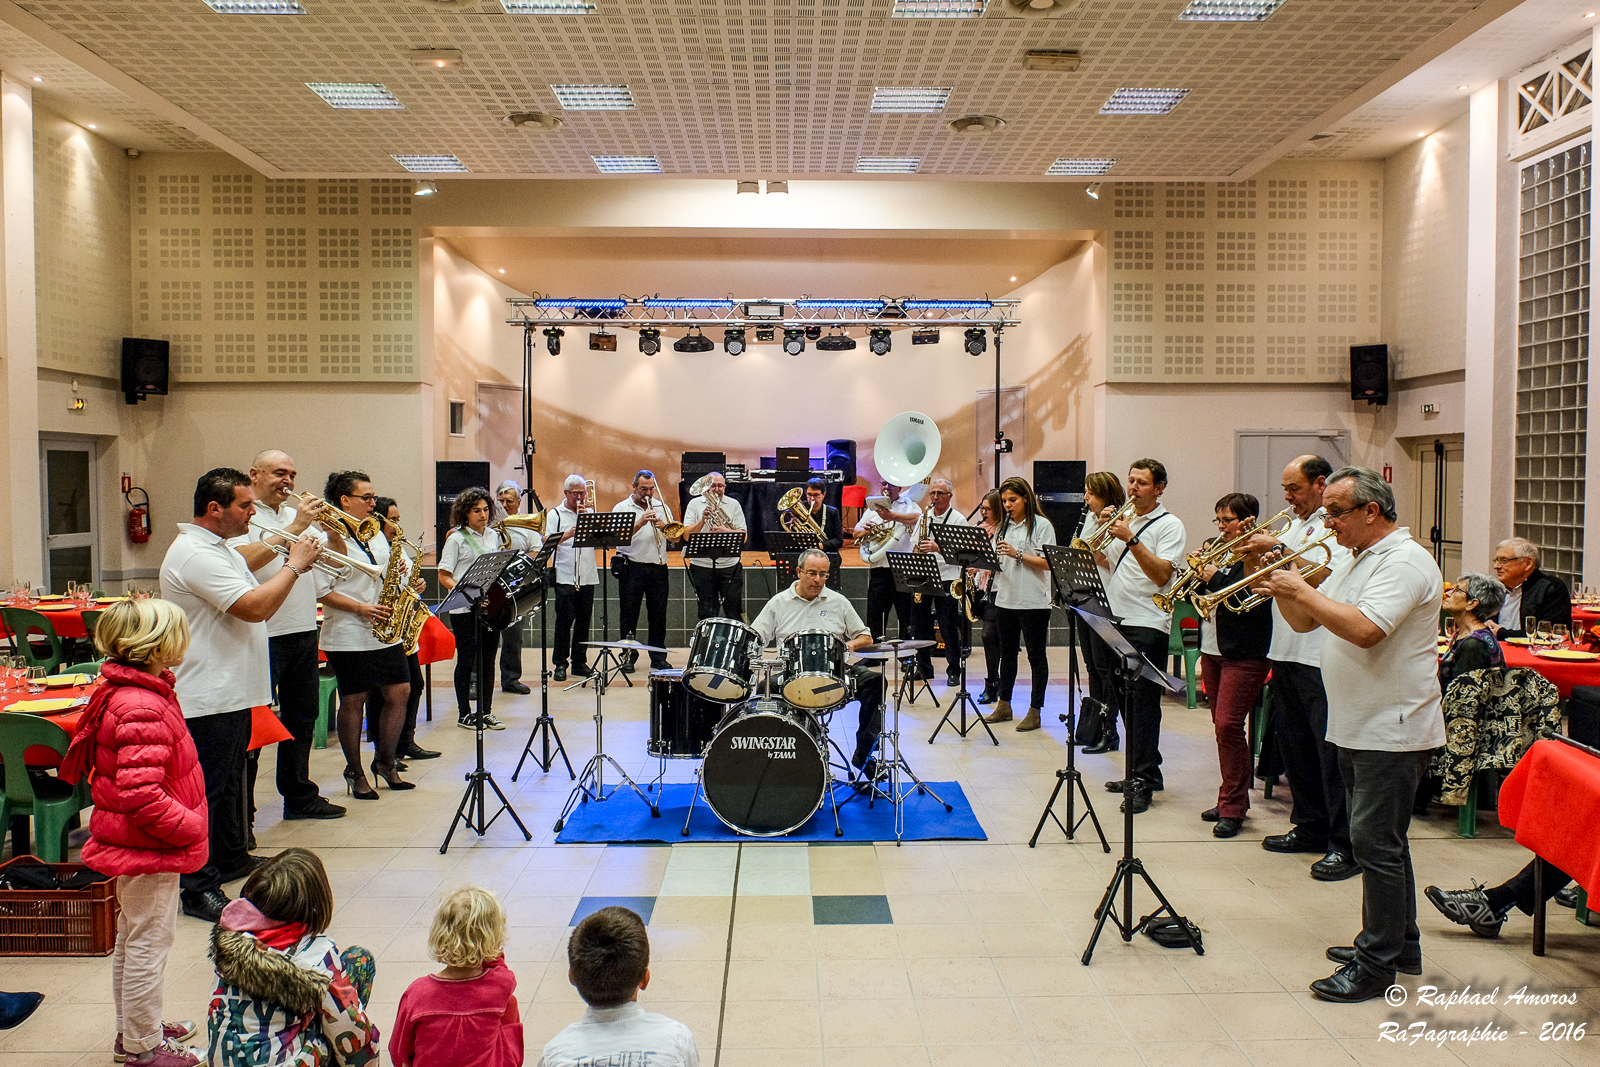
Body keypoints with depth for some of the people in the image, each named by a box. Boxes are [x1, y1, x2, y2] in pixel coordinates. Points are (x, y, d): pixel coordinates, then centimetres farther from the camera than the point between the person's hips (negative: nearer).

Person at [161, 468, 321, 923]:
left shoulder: (220, 550, 15)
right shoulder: (195, 554, -20)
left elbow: (260, 607, 19)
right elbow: (254, 607, -27)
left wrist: (294, 565, 6)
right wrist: (295, 566, -17)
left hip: (231, 692, 11)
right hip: (207, 698, -11)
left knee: (229, 779, 22)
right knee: (205, 789, -5)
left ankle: (231, 857, 37)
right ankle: (198, 889, 2)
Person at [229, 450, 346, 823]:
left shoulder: (298, 513, 15)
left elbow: (336, 558, 14)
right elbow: (245, 560, -23)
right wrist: (295, 528, -22)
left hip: (304, 631, 7)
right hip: (261, 636, -7)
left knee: (301, 716, 15)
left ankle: (299, 798, 27)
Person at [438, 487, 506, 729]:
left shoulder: (492, 535, 11)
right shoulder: (456, 539, -6)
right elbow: (444, 576, -9)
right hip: (464, 611, -5)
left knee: (488, 659, 9)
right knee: (467, 660, 1)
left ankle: (485, 712, 18)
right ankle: (464, 713, 12)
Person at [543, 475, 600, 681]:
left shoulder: (590, 512, 13)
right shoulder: (555, 514, 3)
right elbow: (547, 542, -6)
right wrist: (567, 535, -20)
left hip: (587, 577, 3)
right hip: (565, 577, -3)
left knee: (583, 621, 6)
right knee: (564, 620, -4)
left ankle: (579, 662, 15)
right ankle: (560, 664, 4)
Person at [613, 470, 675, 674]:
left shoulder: (661, 507, 12)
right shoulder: (622, 508, 4)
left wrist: (663, 526, -12)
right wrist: (640, 523, -20)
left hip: (658, 567, 2)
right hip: (632, 567, -2)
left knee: (658, 614, 4)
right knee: (629, 614, 1)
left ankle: (658, 657, 13)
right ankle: (629, 657, 11)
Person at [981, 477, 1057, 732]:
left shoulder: (1042, 525, -5)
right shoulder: (1004, 526, 13)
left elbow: (1048, 563, -13)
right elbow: (996, 561, 13)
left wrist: (1017, 554, -21)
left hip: (1034, 601, -6)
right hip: (1006, 599, 6)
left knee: (1036, 656, 1)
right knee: (1007, 653, 13)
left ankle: (1035, 711, 7)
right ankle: (1004, 706, 23)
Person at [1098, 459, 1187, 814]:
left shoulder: (1169, 525, -3)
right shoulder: (1122, 520, 17)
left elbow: (1162, 574, -15)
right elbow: (1103, 562, 16)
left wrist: (1131, 540, -20)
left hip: (1148, 625, -7)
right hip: (1116, 620, 7)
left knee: (1144, 703, -8)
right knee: (1127, 702, 11)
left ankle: (1143, 781, -5)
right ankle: (1141, 772, 21)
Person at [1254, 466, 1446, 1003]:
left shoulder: (1404, 561, -15)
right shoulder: (1360, 561, 16)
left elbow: (1364, 630, -29)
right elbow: (1306, 623, 16)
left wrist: (1301, 590, -21)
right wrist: (1281, 587, -1)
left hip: (1392, 730, -10)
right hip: (1358, 728, 10)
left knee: (1376, 843, -6)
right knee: (1381, 841, 18)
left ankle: (1377, 963, 3)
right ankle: (1397, 943, 30)